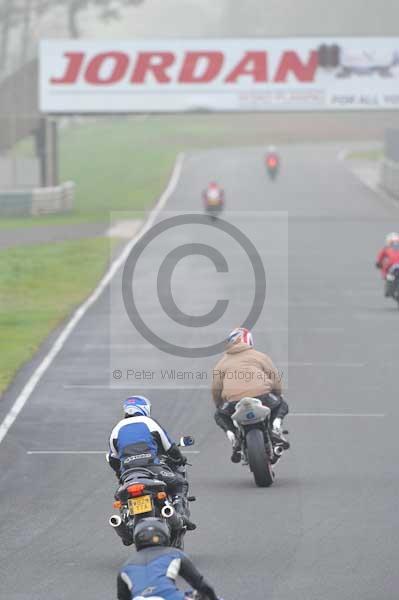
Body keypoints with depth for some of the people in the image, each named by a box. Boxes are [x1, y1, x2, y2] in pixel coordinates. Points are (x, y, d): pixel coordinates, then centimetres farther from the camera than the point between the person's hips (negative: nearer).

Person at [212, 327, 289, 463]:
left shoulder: (222, 362, 22)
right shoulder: (260, 356, 19)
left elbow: (216, 389, 17)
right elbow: (275, 379, 14)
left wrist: (219, 405, 34)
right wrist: (279, 395, 32)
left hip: (233, 403, 0)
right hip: (263, 398, 0)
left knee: (219, 416, 31)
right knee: (282, 405, 30)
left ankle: (234, 438, 2)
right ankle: (276, 425, -2)